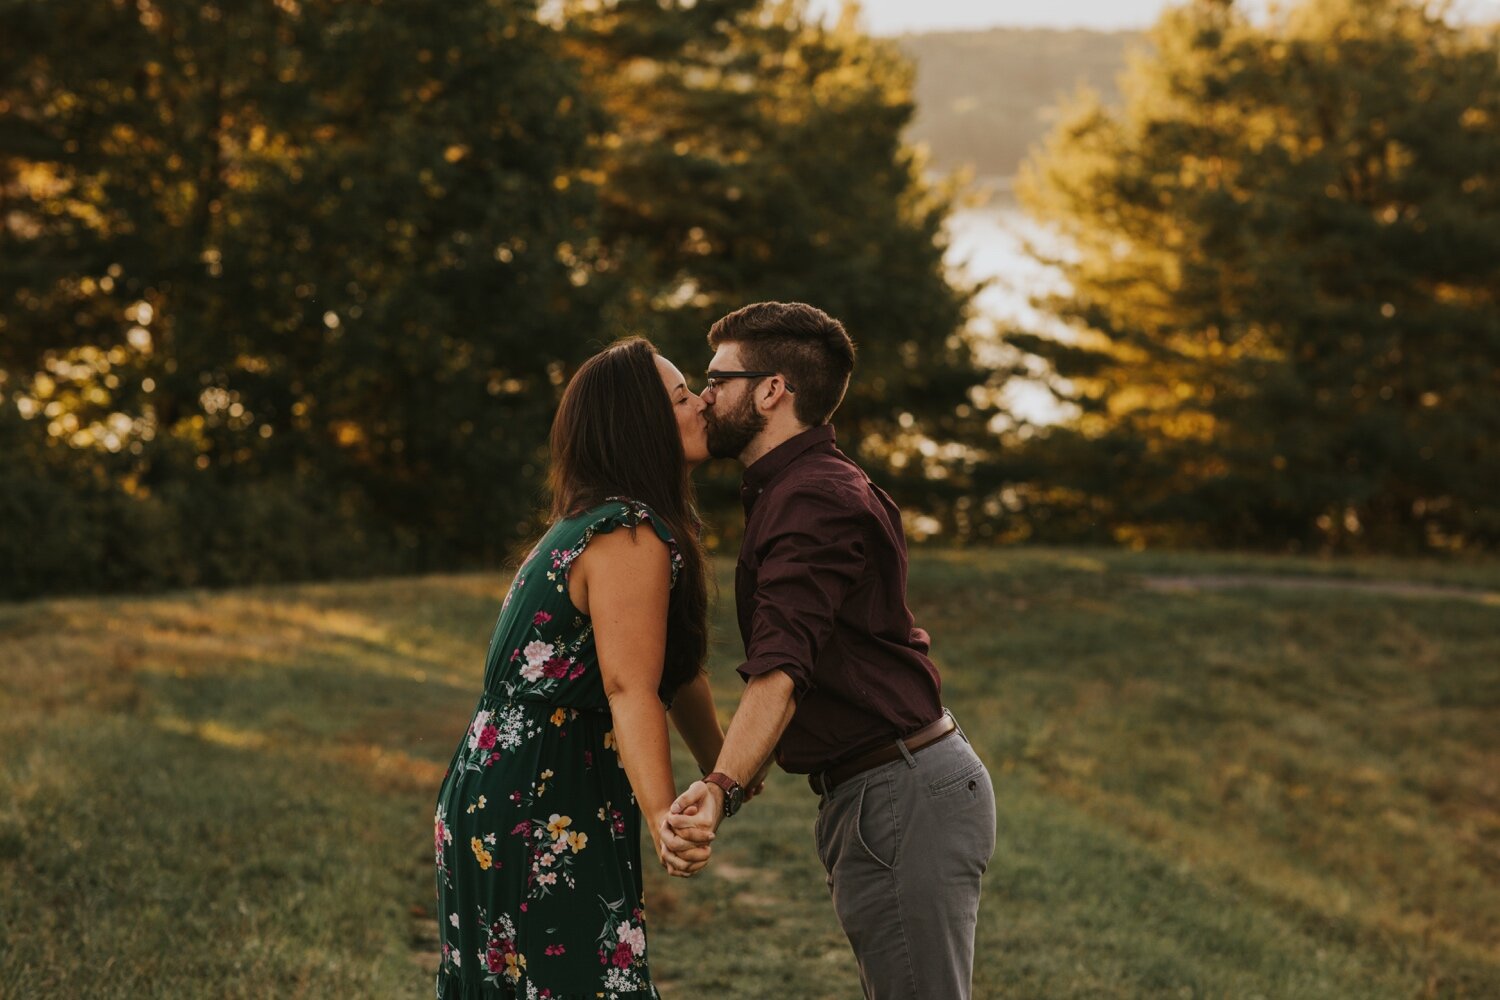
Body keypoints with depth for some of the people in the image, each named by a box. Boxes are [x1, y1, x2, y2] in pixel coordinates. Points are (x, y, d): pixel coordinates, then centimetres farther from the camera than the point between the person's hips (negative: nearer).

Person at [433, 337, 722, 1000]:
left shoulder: (594, 523, 15)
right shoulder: (632, 536, -17)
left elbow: (674, 669, 22)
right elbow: (629, 688, -29)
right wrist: (665, 818, -40)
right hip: (537, 819, -10)